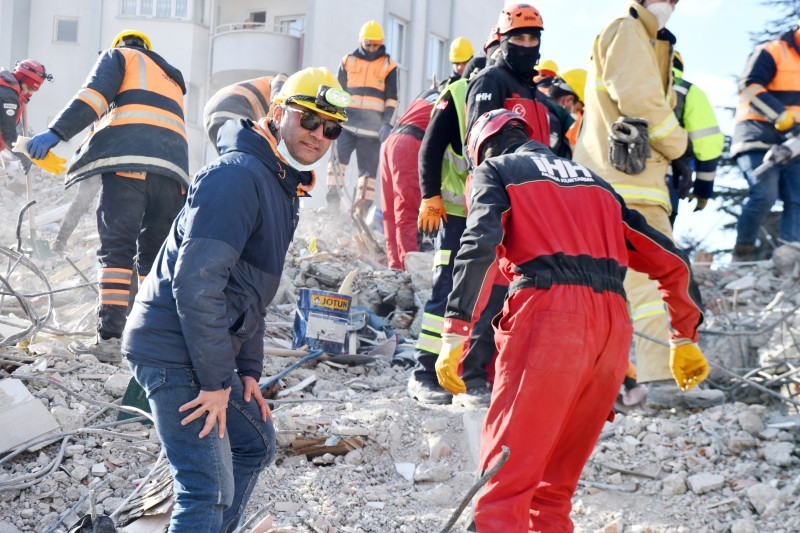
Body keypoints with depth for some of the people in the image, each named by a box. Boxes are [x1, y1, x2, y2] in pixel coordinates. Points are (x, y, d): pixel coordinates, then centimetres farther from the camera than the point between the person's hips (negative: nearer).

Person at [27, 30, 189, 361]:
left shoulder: (119, 56, 19)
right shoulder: (171, 80, 38)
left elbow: (93, 96, 0)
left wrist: (56, 133, -9)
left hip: (128, 161, -5)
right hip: (173, 171, 5)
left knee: (115, 251, -7)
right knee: (155, 258, 10)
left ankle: (109, 339, -16)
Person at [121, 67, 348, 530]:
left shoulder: (285, 188, 15)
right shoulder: (239, 175, -19)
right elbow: (197, 282, -26)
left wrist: (248, 369, 15)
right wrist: (215, 380, -22)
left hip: (208, 352, 11)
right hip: (175, 352, -11)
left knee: (256, 444, 25)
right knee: (209, 491, -13)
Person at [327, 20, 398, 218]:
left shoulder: (388, 66, 9)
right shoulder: (348, 62, 12)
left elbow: (391, 99, 7)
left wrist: (387, 124, -5)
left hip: (372, 127, 0)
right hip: (346, 122, 1)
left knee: (368, 170, 0)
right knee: (338, 157, -17)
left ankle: (361, 209, 4)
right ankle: (333, 202, -16)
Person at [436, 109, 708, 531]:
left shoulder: (494, 169, 16)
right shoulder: (593, 181, 30)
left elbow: (479, 243, -5)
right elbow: (672, 263, 29)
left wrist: (455, 334, -11)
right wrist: (685, 339, 36)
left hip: (549, 310, -5)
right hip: (613, 323, 6)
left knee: (506, 478, -9)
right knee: (553, 484, 15)